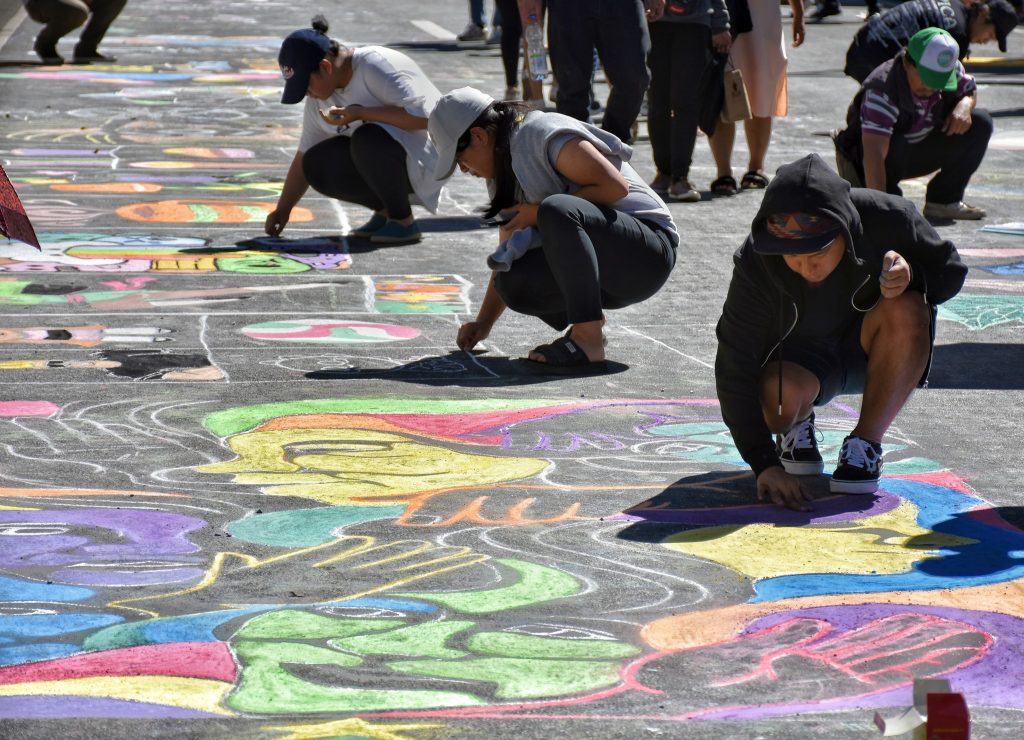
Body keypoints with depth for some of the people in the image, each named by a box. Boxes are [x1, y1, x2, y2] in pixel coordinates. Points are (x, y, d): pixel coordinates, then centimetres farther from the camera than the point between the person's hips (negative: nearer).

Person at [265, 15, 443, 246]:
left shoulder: (377, 66, -22)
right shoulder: (320, 96, 2)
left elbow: (422, 116, -30)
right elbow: (304, 158, 9)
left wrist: (361, 113, -29)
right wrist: (283, 209, 2)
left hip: (423, 158, -8)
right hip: (378, 158, 8)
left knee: (367, 140, -35)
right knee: (316, 165, -11)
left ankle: (403, 221, -17)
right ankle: (385, 211, 2)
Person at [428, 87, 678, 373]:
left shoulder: (546, 135, -12)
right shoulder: (502, 170, 16)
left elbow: (615, 187, -20)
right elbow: (506, 257, 16)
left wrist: (541, 212, -16)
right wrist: (483, 323, 8)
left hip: (647, 252, -8)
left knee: (555, 210, -34)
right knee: (512, 282, -16)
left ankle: (588, 342, -33)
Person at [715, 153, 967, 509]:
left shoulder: (886, 219, -27)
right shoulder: (755, 264, -28)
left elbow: (950, 270, -8)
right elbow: (734, 367, -26)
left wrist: (912, 275, -33)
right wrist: (764, 464, -34)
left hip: (874, 347, 1)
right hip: (800, 356, -1)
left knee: (906, 309, -33)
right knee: (777, 396, -36)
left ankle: (866, 443, -18)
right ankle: (797, 426, 4)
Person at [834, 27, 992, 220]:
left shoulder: (950, 71, -15)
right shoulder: (883, 90, -36)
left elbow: (970, 90, 9)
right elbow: (873, 154, -45)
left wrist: (964, 105, -18)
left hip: (915, 156, 7)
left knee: (980, 123, -6)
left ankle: (944, 200, 0)